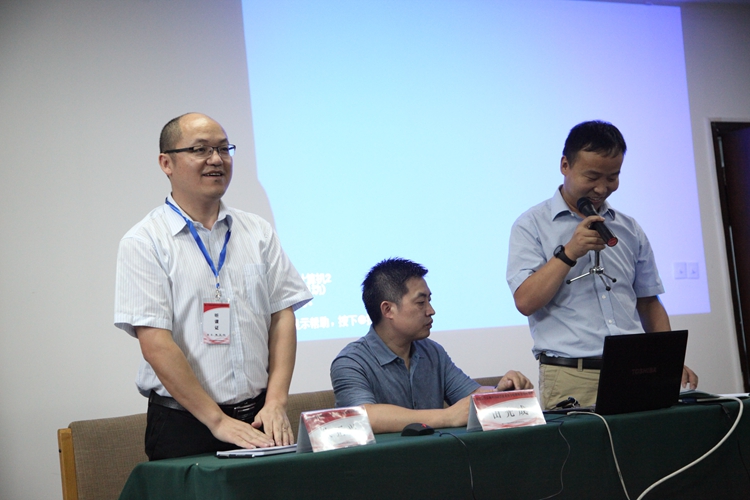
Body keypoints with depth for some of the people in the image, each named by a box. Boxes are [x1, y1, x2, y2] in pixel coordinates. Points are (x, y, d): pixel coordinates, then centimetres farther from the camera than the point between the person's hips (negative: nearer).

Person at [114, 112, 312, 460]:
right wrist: (217, 421, -15)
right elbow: (155, 344, -12)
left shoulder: (258, 233, 9)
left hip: (259, 420, 4)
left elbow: (282, 317, 5)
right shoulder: (144, 242, -5)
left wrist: (276, 403, -7)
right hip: (183, 427, -3)